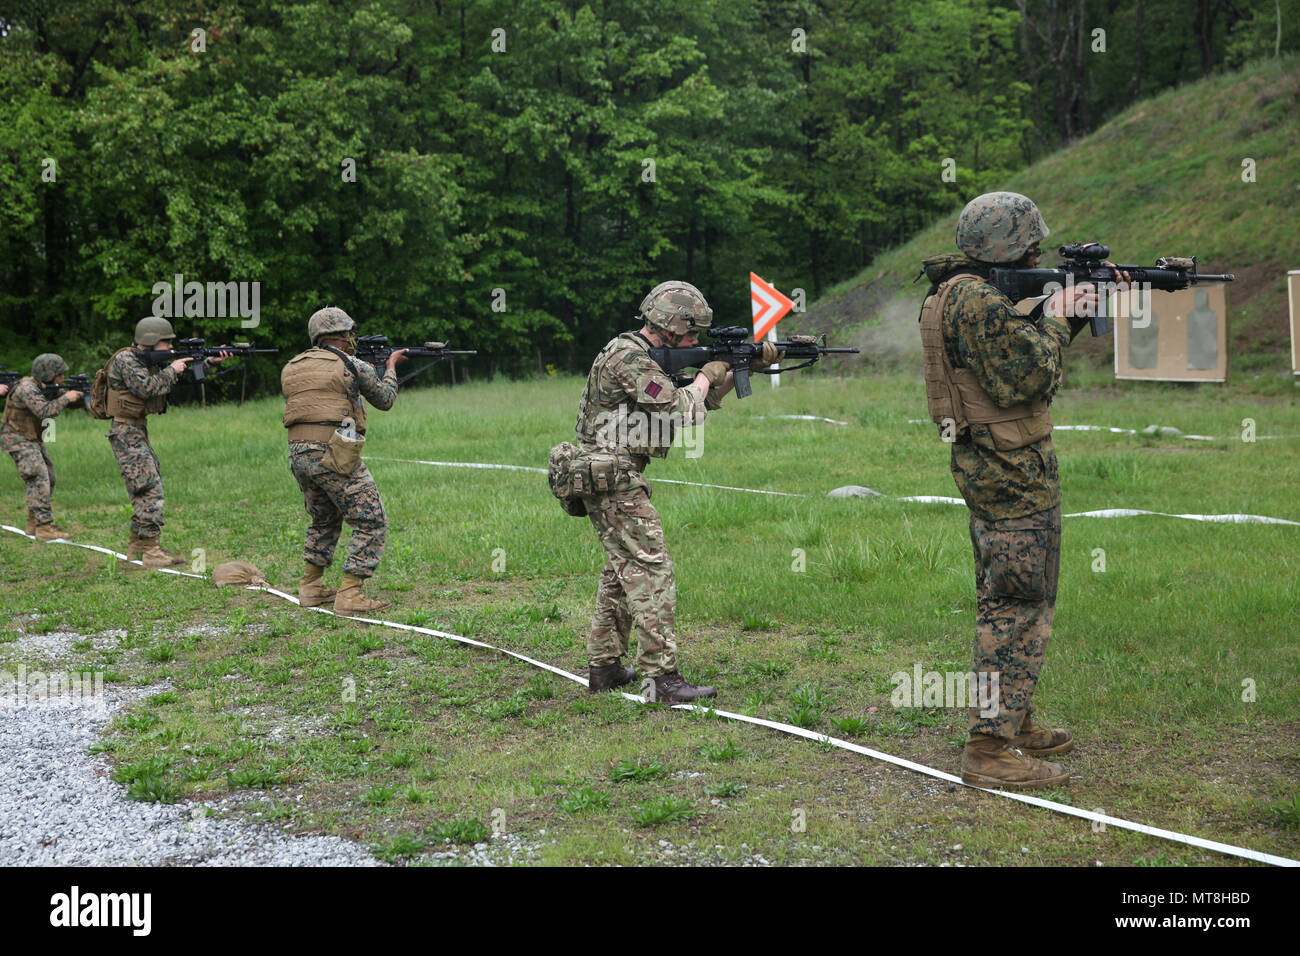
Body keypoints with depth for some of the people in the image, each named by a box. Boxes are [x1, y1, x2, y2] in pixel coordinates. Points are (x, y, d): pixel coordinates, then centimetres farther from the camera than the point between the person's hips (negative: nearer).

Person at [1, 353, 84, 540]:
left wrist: (73, 396, -5)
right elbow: (43, 411, -30)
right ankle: (44, 527, -21)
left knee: (48, 479, 11)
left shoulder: (42, 387, 7)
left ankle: (33, 523, 21)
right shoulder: (27, 388, -21)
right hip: (18, 440, -10)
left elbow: (51, 409, 12)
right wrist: (66, 398, -22)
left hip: (34, 439, 10)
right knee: (39, 478, -18)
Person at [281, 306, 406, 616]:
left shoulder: (292, 367, 14)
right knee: (371, 522, -2)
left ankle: (310, 587, 28)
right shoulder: (352, 366, -3)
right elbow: (384, 399, 11)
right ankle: (349, 595, -10)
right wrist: (391, 365, 27)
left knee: (324, 521, 27)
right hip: (333, 454, -7)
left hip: (298, 454, 7)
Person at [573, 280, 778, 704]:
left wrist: (748, 367, 12)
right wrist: (707, 375, -6)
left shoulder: (647, 358, 16)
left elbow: (706, 400, 22)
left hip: (609, 478, 11)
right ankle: (661, 676, -13)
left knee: (622, 568, 17)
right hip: (613, 479, -11)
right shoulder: (628, 358, -16)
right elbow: (682, 410, -24)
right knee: (651, 570, -12)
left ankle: (604, 667, 23)